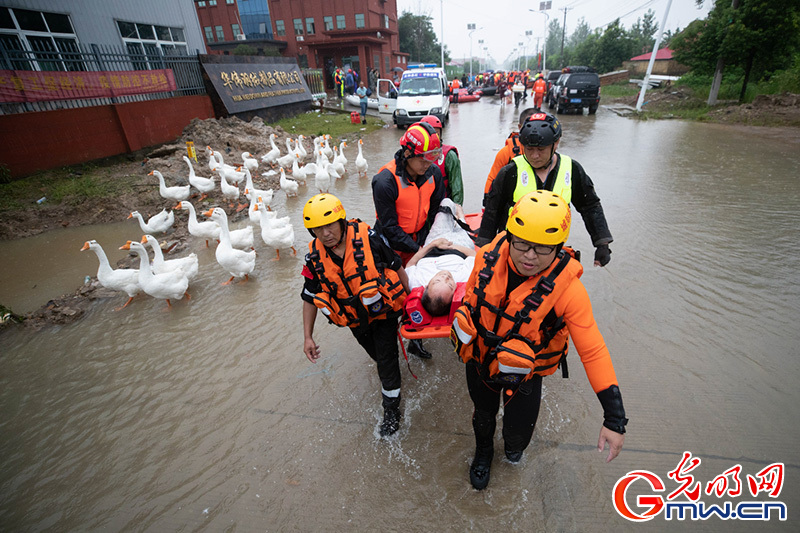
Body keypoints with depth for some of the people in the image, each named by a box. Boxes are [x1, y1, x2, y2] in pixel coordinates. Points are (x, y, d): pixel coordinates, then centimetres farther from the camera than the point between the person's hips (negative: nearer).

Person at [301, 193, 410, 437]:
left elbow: (396, 266, -12)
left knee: (386, 361, 3)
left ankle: (391, 409, 26)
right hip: (355, 320, 4)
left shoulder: (368, 238, -25)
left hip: (383, 310, -3)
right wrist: (308, 337, -2)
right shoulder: (315, 257, -15)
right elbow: (310, 298, -3)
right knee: (377, 355, 24)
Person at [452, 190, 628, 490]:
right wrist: (464, 334, 12)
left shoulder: (567, 288, -31)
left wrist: (614, 417, -24)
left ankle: (513, 445, 59)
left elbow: (593, 352, -25)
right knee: (483, 414, 27)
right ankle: (483, 452, 64)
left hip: (524, 373, -2)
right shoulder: (489, 255, -22)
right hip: (479, 360, 3)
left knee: (519, 431, 16)